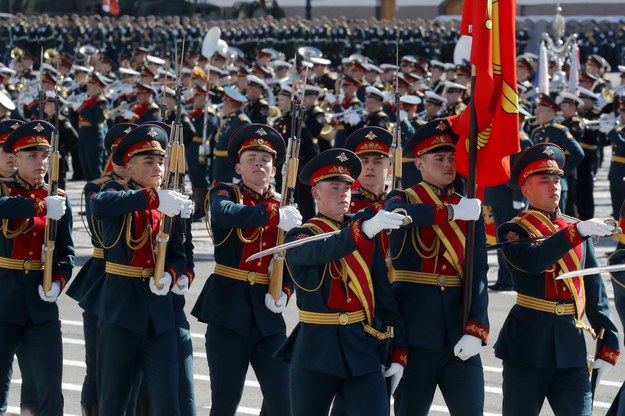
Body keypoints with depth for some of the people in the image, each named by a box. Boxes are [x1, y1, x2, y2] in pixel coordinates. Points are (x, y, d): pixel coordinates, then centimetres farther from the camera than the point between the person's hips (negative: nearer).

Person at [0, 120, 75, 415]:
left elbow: (66, 251, 9)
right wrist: (41, 206, -31)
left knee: (50, 390, -2)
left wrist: (59, 281, -9)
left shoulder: (58, 199, 8)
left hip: (41, 304, 2)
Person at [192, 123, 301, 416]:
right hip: (229, 310, -3)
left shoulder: (285, 209, 11)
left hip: (268, 315, 3)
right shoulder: (224, 193, 0)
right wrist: (274, 216, -33)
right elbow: (226, 214, -24)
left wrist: (284, 292, -9)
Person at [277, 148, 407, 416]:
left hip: (363, 349, 2)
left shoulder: (367, 240, 10)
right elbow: (320, 251, -26)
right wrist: (365, 229, -43)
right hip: (316, 352, -2)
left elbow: (384, 298, 11)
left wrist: (397, 354, 4)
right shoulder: (300, 237, -1)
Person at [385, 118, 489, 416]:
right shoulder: (404, 199, 2)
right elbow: (396, 214, -26)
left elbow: (479, 273, 1)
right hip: (415, 330, -2)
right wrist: (452, 212, -24)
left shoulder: (469, 209, 10)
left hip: (459, 334, 2)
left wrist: (475, 330, -11)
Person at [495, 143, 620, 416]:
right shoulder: (513, 232, -2)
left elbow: (595, 291, 13)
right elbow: (534, 260, -25)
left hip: (572, 345, 4)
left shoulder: (578, 230, 12)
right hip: (527, 348, -4)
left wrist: (608, 345, 8)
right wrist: (577, 232, -30)